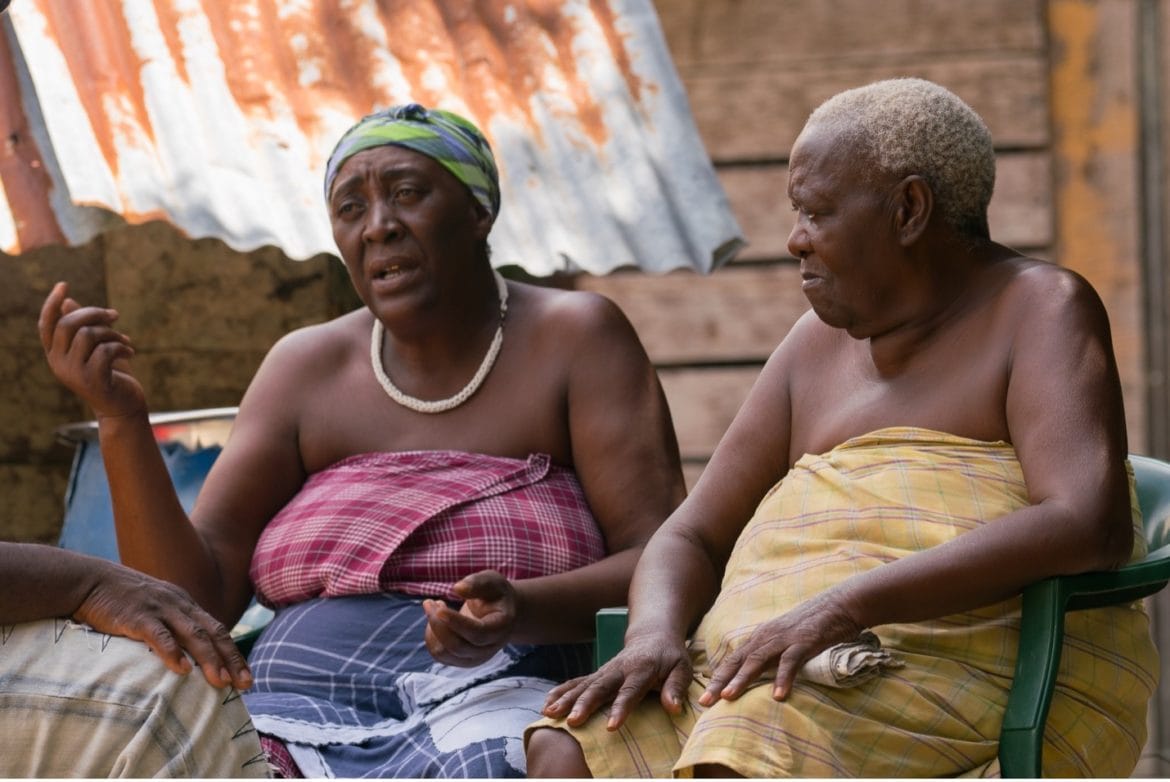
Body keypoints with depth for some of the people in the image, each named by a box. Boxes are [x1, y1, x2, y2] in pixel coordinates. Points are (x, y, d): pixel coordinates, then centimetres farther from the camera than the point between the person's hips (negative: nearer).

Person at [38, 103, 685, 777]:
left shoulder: (573, 338, 6)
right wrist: (121, 421, -5)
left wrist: (522, 612, -22)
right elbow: (196, 602, 8)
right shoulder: (307, 367, 14)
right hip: (296, 707, 3)